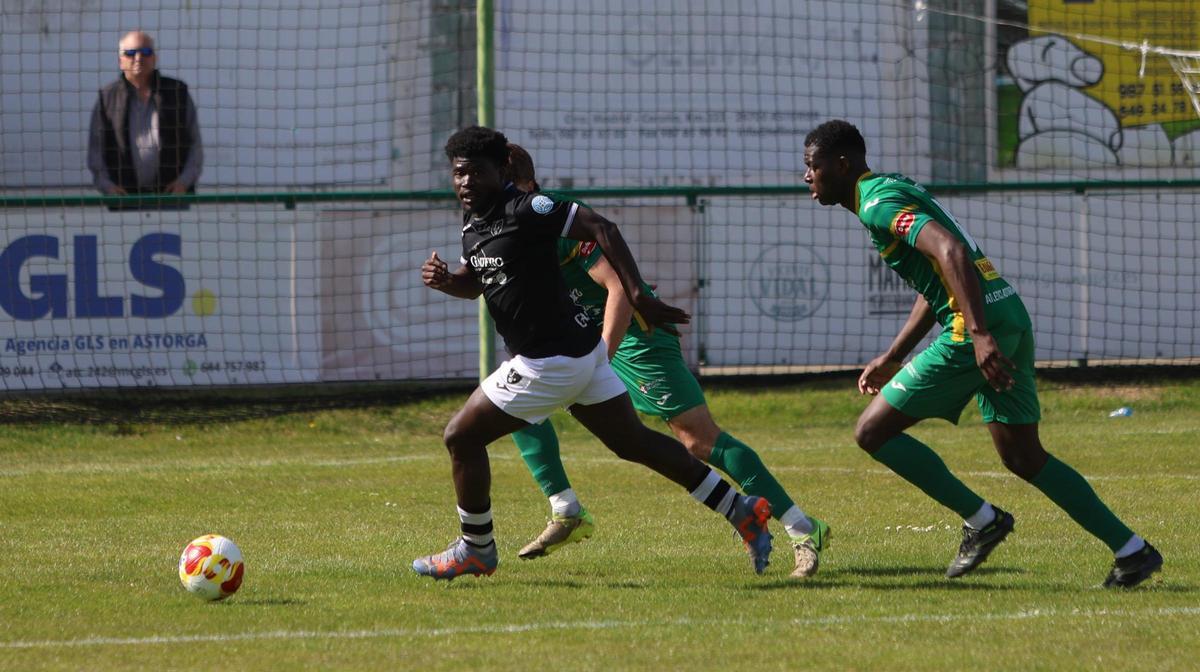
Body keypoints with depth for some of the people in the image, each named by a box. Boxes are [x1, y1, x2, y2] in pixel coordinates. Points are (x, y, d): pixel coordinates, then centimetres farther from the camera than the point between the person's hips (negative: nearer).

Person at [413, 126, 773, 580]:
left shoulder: (525, 210, -19)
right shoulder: (474, 224, 9)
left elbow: (602, 230, -21)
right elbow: (475, 282, 24)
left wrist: (638, 296, -24)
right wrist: (444, 280, 0)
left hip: (550, 363, -9)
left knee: (461, 437, -1)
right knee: (632, 442, 13)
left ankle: (475, 549, 14)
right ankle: (742, 511, 16)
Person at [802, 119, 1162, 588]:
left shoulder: (878, 202, -10)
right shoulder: (893, 190, 22)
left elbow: (950, 251, -25)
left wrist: (980, 334, -32)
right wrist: (892, 359, 30)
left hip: (979, 330, -10)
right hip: (1011, 319, 10)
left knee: (873, 432, -2)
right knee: (1024, 457, 15)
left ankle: (981, 520, 2)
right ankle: (1133, 551, 13)